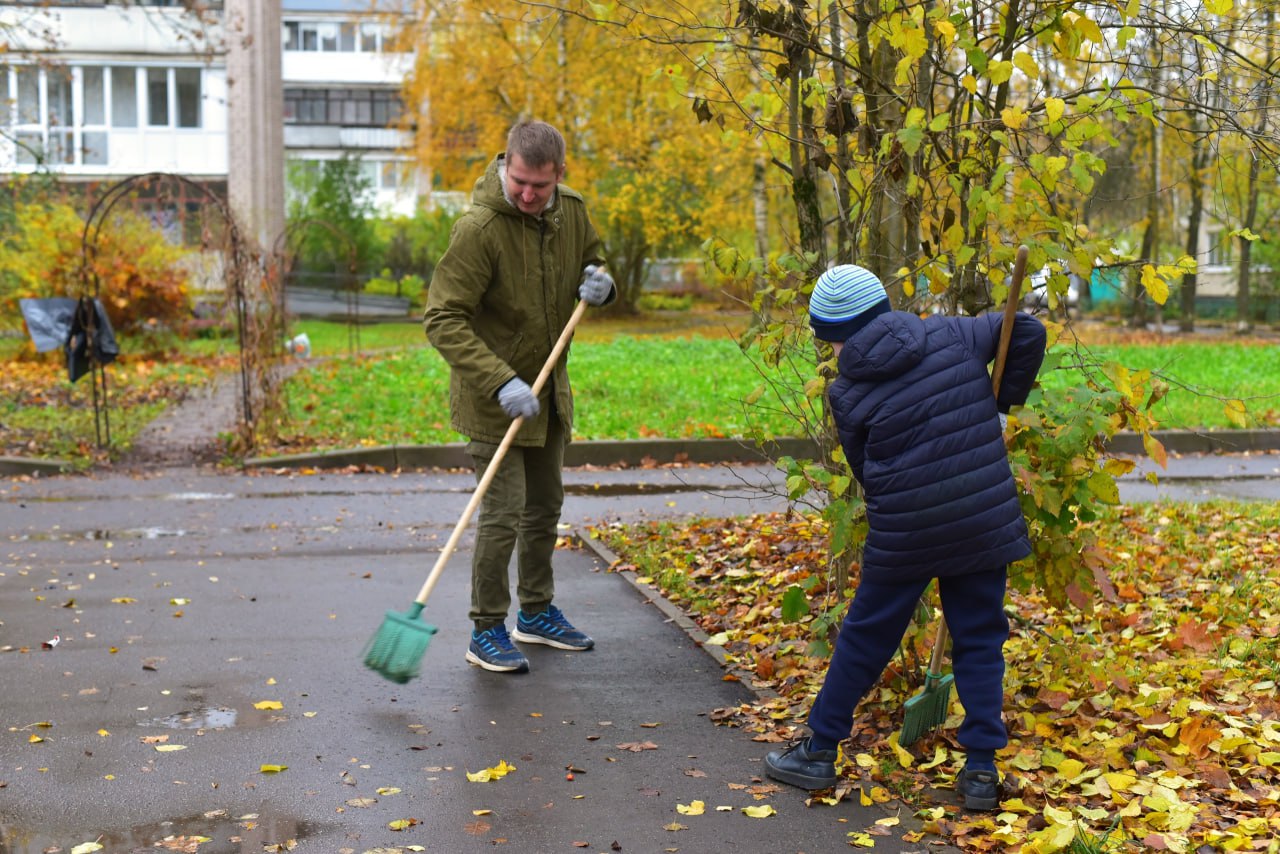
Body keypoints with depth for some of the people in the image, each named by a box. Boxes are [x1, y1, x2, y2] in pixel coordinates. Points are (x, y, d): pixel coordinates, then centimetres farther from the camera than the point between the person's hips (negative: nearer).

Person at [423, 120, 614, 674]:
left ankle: (537, 613, 35)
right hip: (495, 398, -7)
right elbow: (443, 318, -26)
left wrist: (600, 285, -8)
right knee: (503, 514, -7)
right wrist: (500, 382, -34)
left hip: (549, 392, 7)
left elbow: (595, 262, 18)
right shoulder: (479, 227, -24)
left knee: (545, 507, 18)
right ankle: (487, 632, 9)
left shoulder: (571, 212, -2)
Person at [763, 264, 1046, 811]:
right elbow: (1028, 332, 6)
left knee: (864, 638, 12)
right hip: (985, 521, 3)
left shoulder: (847, 393, -5)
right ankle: (981, 771, 13)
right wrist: (1003, 402, 15)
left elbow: (865, 469, 5)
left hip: (904, 535, -2)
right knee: (979, 641, 13)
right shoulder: (951, 337, 1)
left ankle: (820, 751, 24)